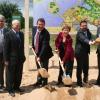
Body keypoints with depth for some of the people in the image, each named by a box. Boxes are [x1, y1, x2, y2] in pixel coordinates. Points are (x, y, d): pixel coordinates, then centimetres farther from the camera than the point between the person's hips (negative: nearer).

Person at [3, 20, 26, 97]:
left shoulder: (21, 34, 9)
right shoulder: (8, 35, -10)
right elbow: (6, 48, -11)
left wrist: (23, 56, 11)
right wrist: (6, 60, -13)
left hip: (20, 58, 6)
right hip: (12, 59, -6)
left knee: (19, 74, 14)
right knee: (10, 75, 5)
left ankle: (16, 87, 29)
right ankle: (10, 90, 17)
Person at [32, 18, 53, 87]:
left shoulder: (46, 33, -24)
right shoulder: (34, 29, -4)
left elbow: (44, 46, -29)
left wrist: (40, 56, -33)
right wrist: (33, 46, 12)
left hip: (44, 53, -6)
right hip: (37, 52, 6)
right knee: (39, 68, 16)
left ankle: (44, 82, 16)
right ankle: (39, 81, 28)